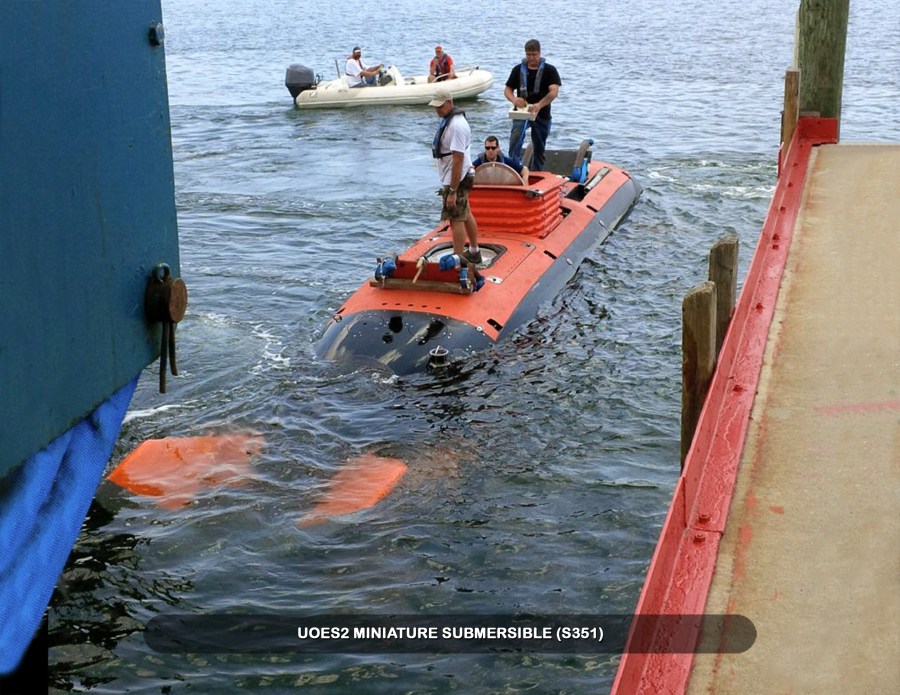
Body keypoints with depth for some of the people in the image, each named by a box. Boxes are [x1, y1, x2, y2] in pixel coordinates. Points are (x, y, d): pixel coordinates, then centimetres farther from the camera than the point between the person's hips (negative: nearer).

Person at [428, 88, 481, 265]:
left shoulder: (456, 126, -23)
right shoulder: (449, 120, 10)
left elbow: (458, 160, -26)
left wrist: (452, 191, -27)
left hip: (456, 179, -11)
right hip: (462, 177, 11)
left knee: (456, 220, -8)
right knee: (466, 215, 21)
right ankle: (474, 252, 36)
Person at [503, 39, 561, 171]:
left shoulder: (549, 70, -4)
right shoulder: (518, 70, 5)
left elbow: (554, 91, -18)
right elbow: (508, 89, 7)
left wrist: (539, 105, -36)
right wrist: (513, 99, -19)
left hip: (542, 114, 0)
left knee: (539, 148, 10)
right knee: (515, 140, -26)